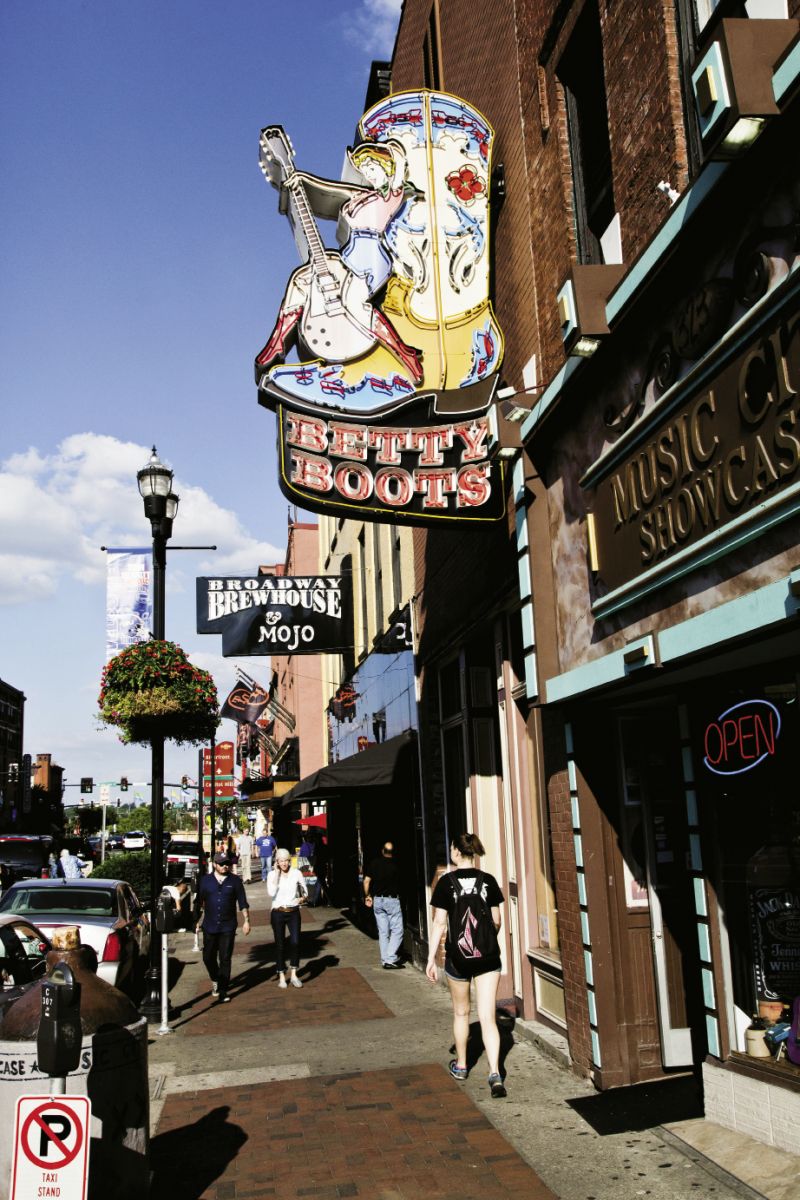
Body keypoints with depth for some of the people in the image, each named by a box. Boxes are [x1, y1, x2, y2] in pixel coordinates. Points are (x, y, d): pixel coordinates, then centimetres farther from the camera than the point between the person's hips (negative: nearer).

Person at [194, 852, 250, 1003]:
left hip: (228, 927, -1)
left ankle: (223, 991, 6)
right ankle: (215, 981, 36)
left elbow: (243, 903, 5)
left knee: (225, 959, -2)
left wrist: (246, 920, -1)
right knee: (208, 957, 8)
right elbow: (199, 902, 9)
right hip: (209, 926, 1)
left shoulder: (235, 881, 2)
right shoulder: (205, 880, 3)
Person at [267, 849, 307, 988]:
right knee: (280, 945, 7)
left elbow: (305, 891, 8)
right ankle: (281, 976, 20)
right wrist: (276, 874, -17)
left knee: (295, 942, -13)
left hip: (293, 912, 0)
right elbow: (271, 894, -17)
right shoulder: (272, 874, -4)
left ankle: (293, 975, 0)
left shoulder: (296, 873, -2)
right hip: (278, 913, 0)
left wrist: (303, 898, -15)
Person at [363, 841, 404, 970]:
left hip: (377, 900, 4)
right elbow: (400, 883, -6)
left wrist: (367, 896, 13)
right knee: (397, 930, 1)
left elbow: (366, 881, 2)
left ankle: (385, 960, 12)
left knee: (382, 932, 10)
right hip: (392, 900, -4)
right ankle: (390, 959, -9)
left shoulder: (374, 863, 2)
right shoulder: (396, 864, -7)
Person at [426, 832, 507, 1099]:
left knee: (461, 1012, 19)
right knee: (488, 1018, 2)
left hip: (458, 956, -1)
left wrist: (431, 959, -2)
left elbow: (439, 923, -8)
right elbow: (496, 921, 7)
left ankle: (461, 1066, 34)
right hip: (488, 956, 1)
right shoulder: (488, 880, 0)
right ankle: (495, 1073, -12)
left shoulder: (446, 882, -8)